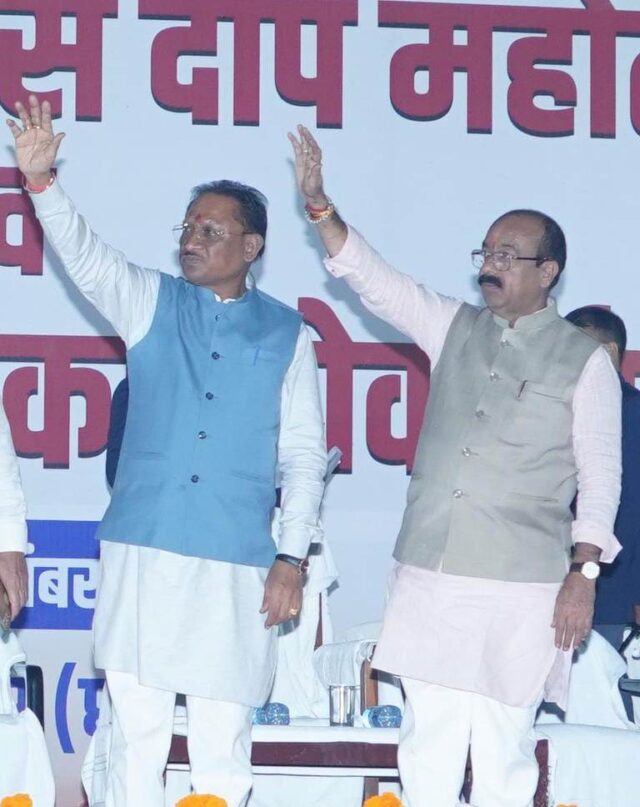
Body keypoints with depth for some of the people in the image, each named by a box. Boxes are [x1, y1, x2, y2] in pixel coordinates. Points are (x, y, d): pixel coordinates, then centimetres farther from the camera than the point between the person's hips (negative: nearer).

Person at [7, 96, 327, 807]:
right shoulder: (150, 302, 10)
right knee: (136, 734, 1)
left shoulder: (285, 335, 8)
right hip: (141, 554, 1)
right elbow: (83, 255, -7)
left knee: (223, 744, 0)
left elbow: (304, 454, 7)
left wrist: (291, 557, -1)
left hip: (235, 567, -1)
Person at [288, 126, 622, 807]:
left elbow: (600, 476, 0)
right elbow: (370, 278, 6)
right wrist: (318, 204, -7)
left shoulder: (585, 361, 2)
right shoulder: (453, 328, 12)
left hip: (521, 588, -4)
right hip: (429, 578, 4)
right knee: (427, 739, 3)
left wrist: (584, 574, -8)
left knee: (503, 748, -3)